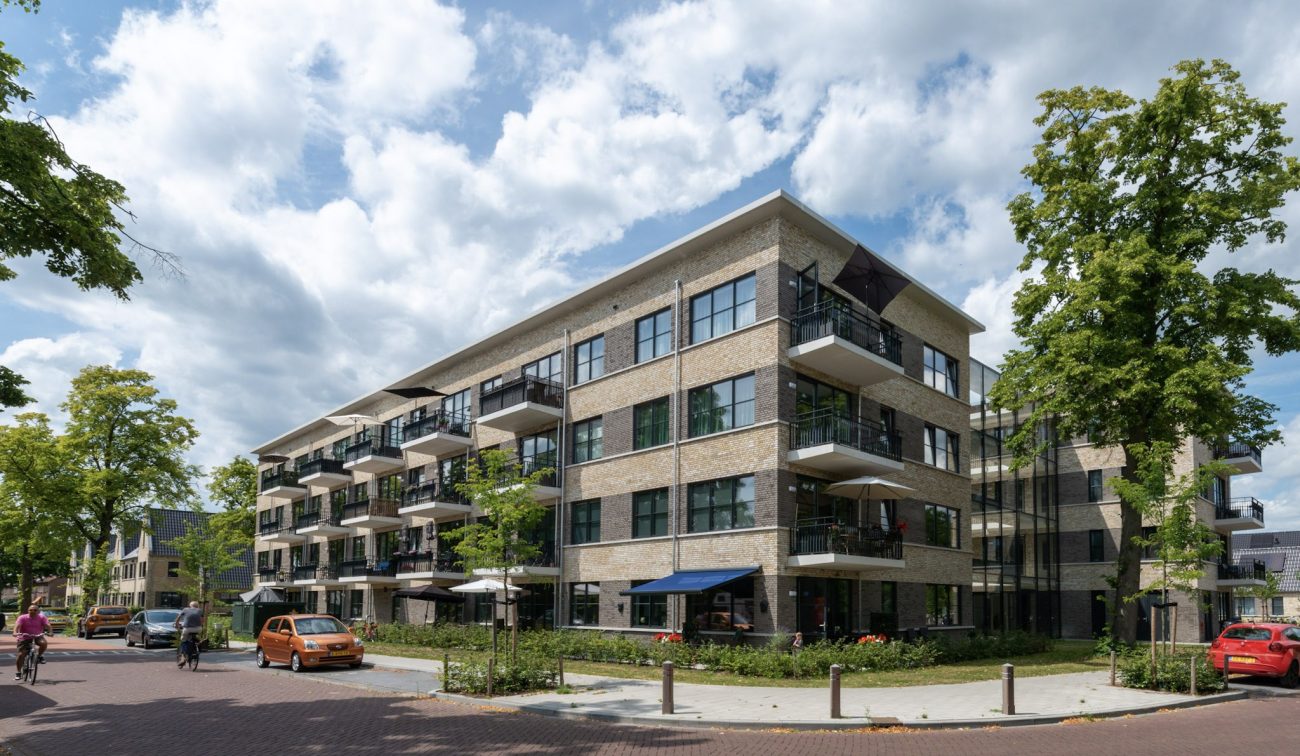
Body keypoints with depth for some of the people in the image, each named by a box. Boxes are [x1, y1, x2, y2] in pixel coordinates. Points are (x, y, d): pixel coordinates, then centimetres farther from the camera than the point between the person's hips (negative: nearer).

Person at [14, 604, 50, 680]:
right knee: (21, 654, -8)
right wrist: (15, 632, -42)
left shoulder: (41, 617, -4)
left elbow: (47, 625, -15)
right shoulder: (23, 618, -7)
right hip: (24, 638, 0)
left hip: (37, 636, 0)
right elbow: (17, 625, -21)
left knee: (43, 643, -30)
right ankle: (18, 672, 9)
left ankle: (40, 656, -1)